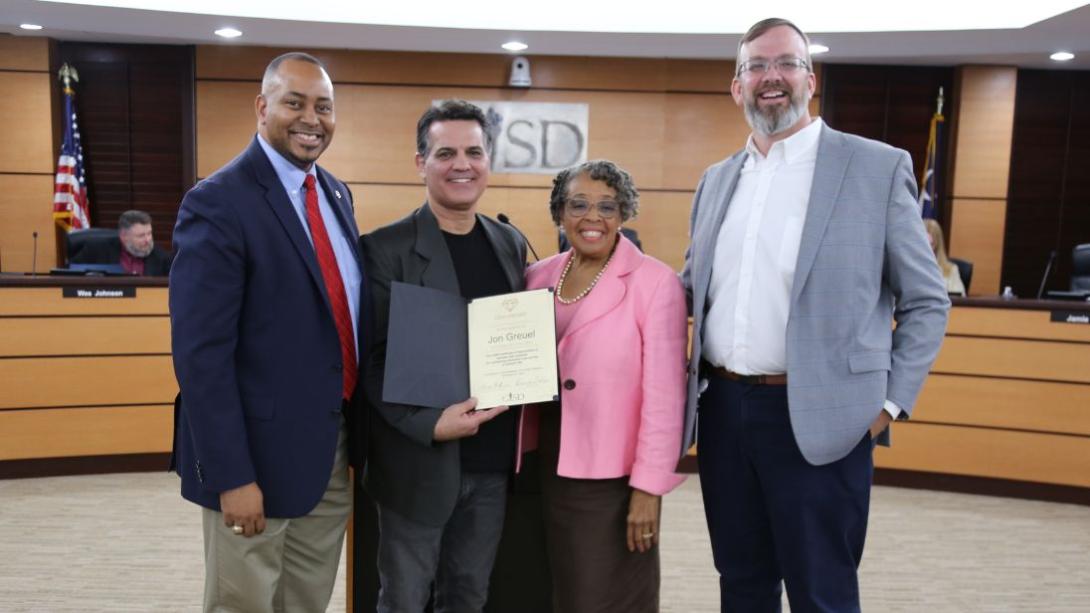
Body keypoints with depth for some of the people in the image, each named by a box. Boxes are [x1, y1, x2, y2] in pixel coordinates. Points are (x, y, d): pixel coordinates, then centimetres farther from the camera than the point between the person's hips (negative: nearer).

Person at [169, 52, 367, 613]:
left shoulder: (336, 194, 8)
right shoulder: (217, 202, -15)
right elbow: (200, 356, -18)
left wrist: (358, 430, 12)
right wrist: (232, 476, -20)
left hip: (335, 446, 7)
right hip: (262, 450, -7)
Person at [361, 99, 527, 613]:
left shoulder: (510, 243, 7)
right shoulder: (385, 248, -9)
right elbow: (371, 360, -11)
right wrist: (430, 424, -21)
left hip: (492, 460, 4)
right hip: (419, 460, -4)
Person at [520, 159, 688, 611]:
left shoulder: (655, 283, -12)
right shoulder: (539, 277, 4)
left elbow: (663, 395, -13)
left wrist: (648, 486, -14)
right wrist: (526, 458, 2)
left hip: (612, 476, -5)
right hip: (550, 468, 5)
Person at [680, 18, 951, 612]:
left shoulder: (879, 168, -3)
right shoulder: (717, 179, 11)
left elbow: (926, 301, 0)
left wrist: (890, 402, -6)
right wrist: (685, 381, 10)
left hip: (818, 419, -4)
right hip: (723, 408, 5)